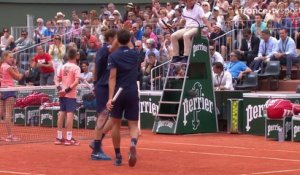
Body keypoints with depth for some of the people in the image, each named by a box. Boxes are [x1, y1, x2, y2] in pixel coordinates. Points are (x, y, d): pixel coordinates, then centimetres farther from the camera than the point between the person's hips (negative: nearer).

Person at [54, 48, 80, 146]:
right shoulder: (76, 67, -8)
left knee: (61, 114, 9)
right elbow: (76, 81, -19)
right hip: (71, 94, -6)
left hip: (62, 94, 6)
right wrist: (68, 89, -18)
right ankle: (69, 138, -9)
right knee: (70, 114, -6)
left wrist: (60, 89, 0)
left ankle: (59, 138, 13)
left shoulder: (63, 67, 10)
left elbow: (57, 80, 11)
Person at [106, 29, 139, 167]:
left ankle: (118, 156, 15)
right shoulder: (135, 55, 5)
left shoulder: (113, 56, -5)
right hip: (133, 93, 2)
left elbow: (112, 77, -14)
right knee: (133, 125, 2)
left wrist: (110, 98, -17)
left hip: (118, 93, -2)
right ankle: (133, 143, -30)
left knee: (116, 124, 13)